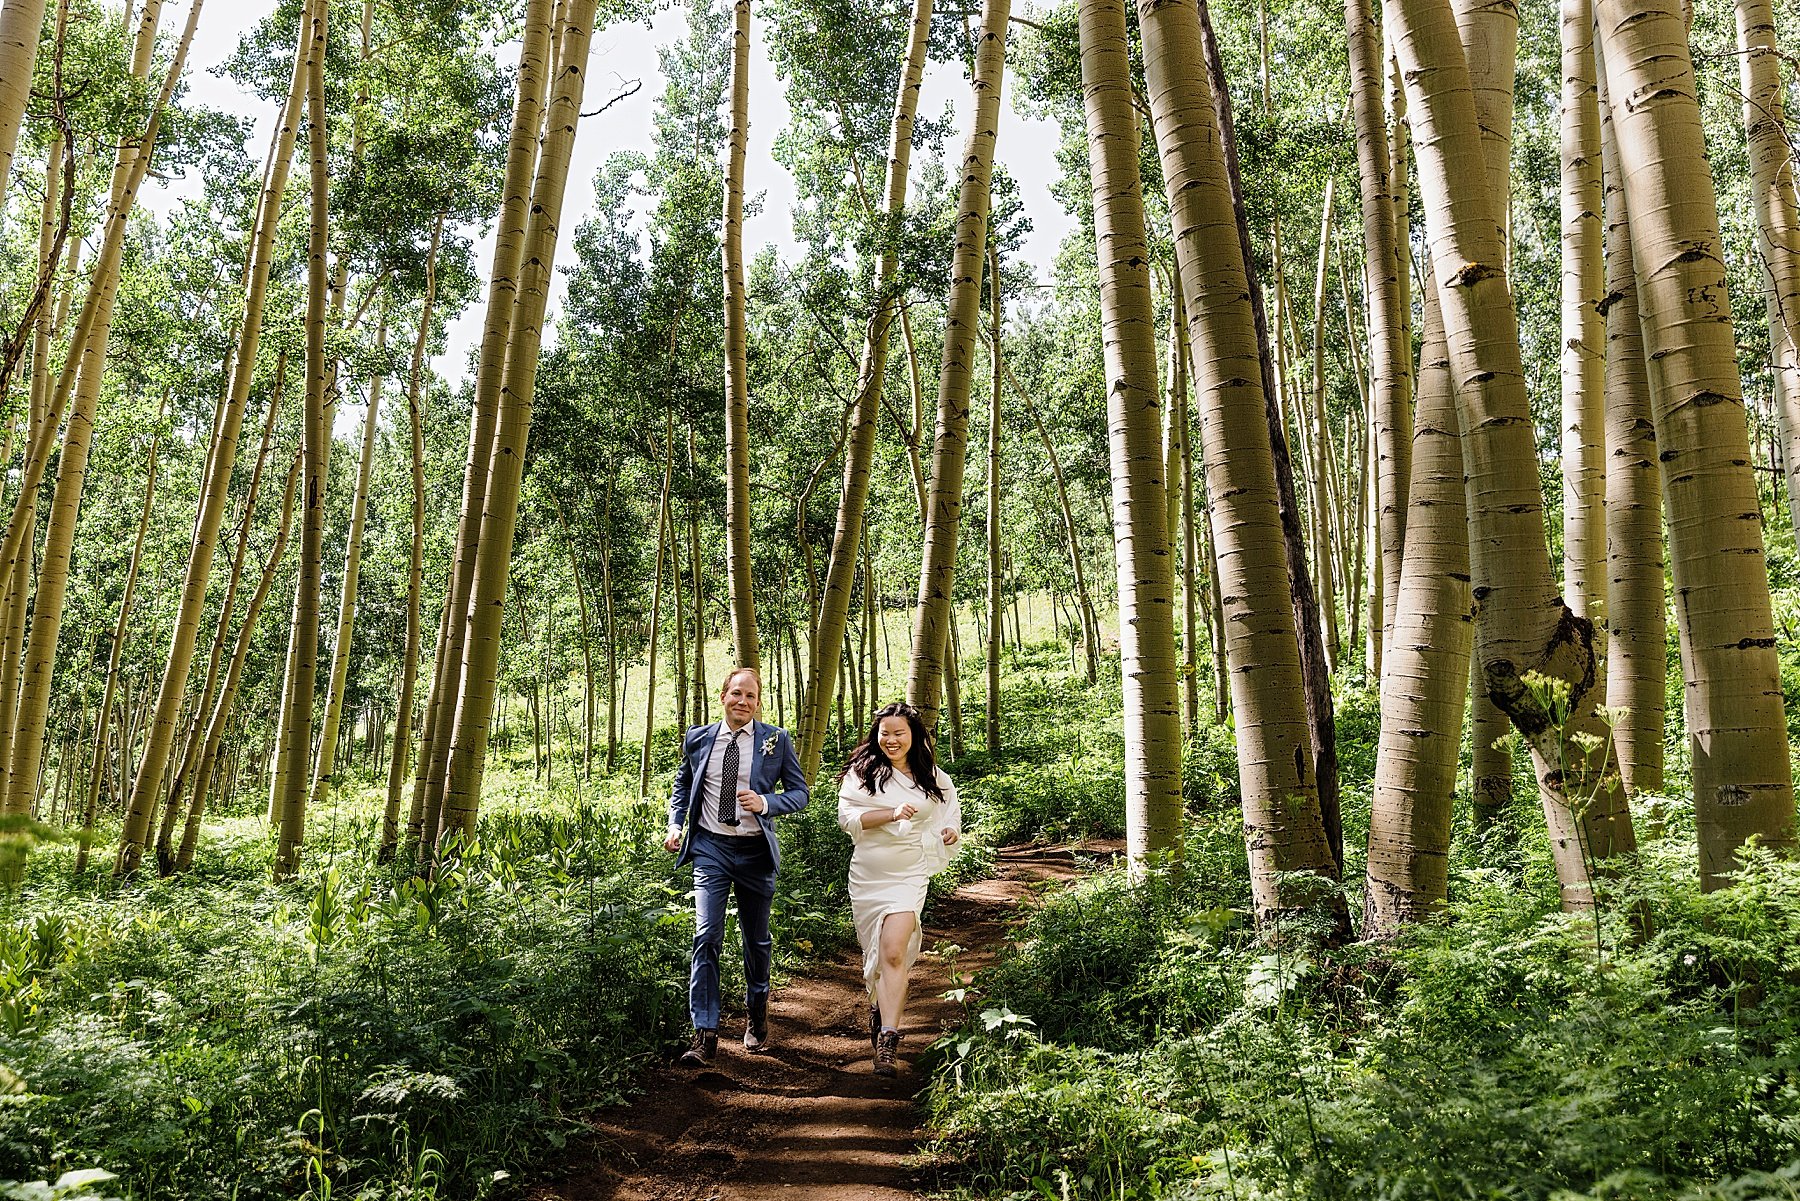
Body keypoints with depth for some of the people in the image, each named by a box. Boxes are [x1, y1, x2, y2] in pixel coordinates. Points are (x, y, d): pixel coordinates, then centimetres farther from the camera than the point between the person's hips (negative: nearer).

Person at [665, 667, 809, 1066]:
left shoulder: (777, 741, -2)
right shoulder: (698, 739, 4)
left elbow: (799, 792, 0)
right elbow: (682, 784, 19)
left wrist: (765, 803, -18)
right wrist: (676, 823, 3)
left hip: (755, 851, 0)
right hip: (710, 848, 0)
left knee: (757, 939, 14)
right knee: (707, 936, -12)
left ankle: (756, 1012, 37)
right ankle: (705, 1033, -9)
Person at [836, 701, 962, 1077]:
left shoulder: (934, 779, 6)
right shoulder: (862, 771, -1)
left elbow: (949, 812, 23)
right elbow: (846, 816, -10)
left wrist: (950, 832, 0)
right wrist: (891, 814, -22)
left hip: (909, 876, -1)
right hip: (867, 874, 1)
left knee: (894, 952, -15)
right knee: (874, 951, 12)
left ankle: (887, 1041, -14)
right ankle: (881, 1004, 40)